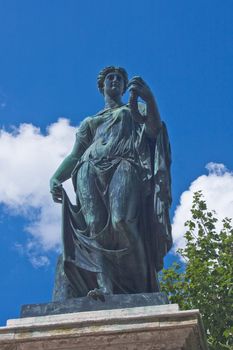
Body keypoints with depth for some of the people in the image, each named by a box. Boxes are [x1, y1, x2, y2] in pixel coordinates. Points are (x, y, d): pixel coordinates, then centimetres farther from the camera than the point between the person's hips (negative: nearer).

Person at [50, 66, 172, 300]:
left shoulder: (136, 109, 30)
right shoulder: (90, 122, 35)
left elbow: (154, 130, 8)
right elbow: (74, 156, 23)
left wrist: (149, 98, -9)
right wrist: (56, 178, 3)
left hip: (125, 164, -3)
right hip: (91, 168, 3)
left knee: (121, 221, -30)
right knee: (95, 226, -23)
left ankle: (141, 287, -29)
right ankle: (105, 287, -36)